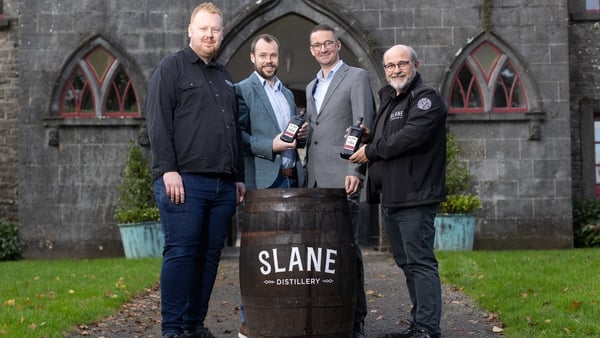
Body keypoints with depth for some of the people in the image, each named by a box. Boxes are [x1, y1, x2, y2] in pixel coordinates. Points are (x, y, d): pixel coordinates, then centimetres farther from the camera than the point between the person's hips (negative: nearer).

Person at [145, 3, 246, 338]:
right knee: (181, 253, -6)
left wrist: (239, 177, 18)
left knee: (209, 255, 6)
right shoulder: (171, 68, 3)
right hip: (185, 180, -6)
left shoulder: (225, 77, 22)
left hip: (224, 184, 6)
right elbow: (159, 124, -6)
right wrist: (168, 170, -15)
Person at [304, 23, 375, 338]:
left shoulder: (356, 77, 0)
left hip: (342, 178, -6)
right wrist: (307, 174, 16)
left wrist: (356, 171, -17)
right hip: (315, 180, 7)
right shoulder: (311, 87, 22)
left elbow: (364, 128, -8)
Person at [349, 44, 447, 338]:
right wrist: (369, 135, 5)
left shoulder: (426, 98, -8)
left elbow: (409, 136, -21)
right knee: (407, 263, 14)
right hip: (390, 197, 10)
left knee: (420, 262, -9)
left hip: (415, 196, -10)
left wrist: (371, 150, -10)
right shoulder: (388, 99, 21)